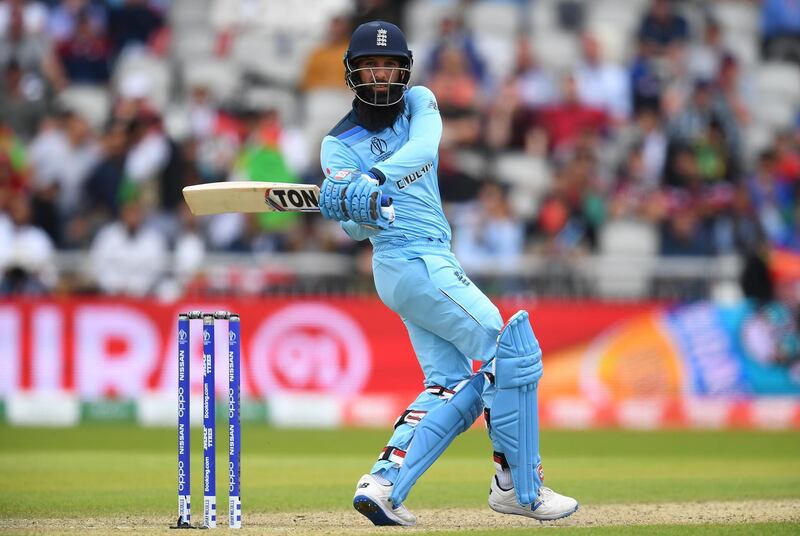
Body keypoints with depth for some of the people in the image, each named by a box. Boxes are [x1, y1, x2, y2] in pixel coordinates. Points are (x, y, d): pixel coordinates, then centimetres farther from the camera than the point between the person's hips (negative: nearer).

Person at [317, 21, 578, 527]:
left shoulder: (418, 103, 8)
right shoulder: (340, 144, -3)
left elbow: (424, 147, -15)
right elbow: (356, 226, -14)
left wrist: (375, 179, -32)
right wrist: (358, 206, -36)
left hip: (430, 261, 7)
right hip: (414, 260, -7)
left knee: (454, 385, 4)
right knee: (513, 351, -11)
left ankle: (384, 484, -2)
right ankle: (520, 488, -9)